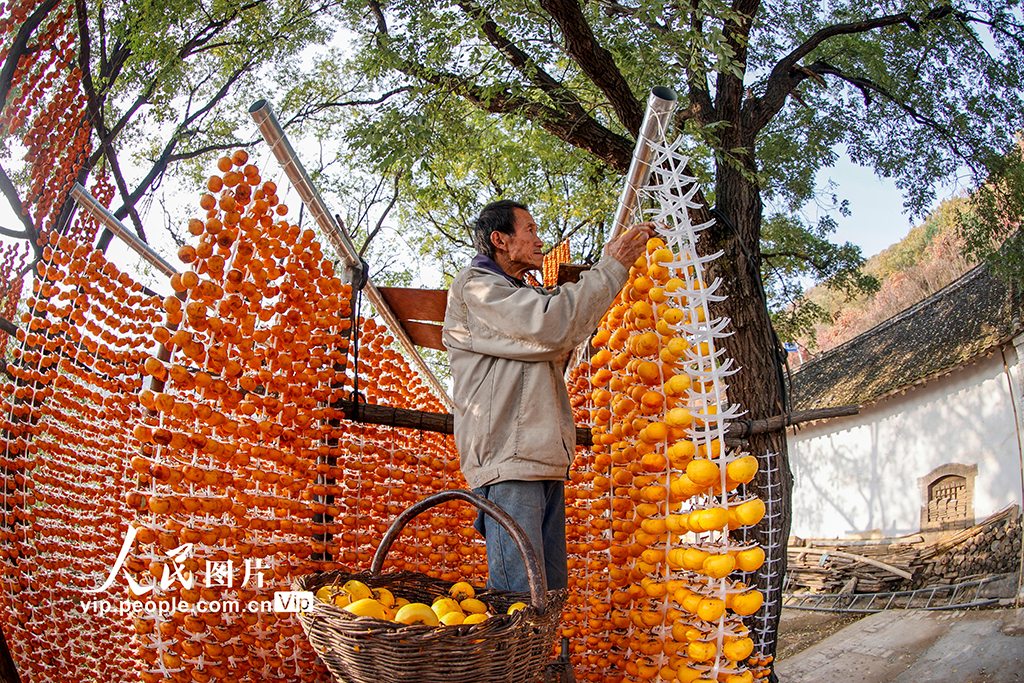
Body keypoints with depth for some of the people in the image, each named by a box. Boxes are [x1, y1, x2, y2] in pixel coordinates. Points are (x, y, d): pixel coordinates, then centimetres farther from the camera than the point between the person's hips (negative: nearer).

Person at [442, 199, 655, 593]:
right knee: (518, 595, -13)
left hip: (543, 460, 10)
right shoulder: (474, 287, -2)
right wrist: (612, 268, -6)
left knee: (551, 592, 8)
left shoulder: (521, 295, 28)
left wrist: (612, 263, 18)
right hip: (506, 461, -10)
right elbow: (553, 324, -15)